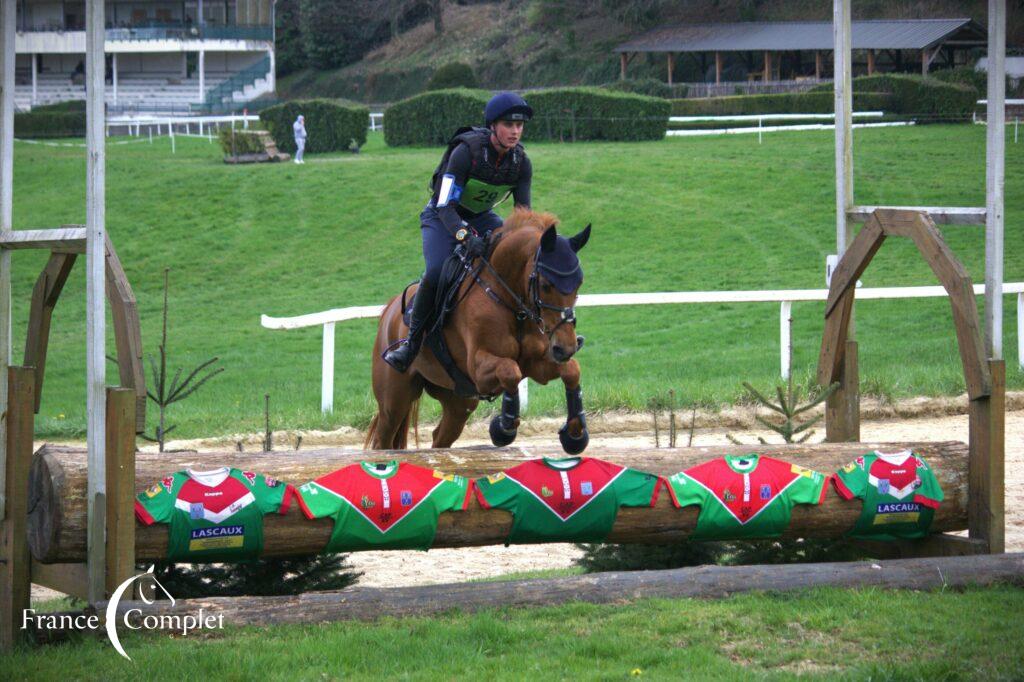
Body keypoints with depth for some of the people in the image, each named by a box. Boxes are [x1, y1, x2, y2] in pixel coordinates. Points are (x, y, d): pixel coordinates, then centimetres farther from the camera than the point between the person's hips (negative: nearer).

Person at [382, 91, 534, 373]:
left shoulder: (521, 161, -13)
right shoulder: (466, 152, -29)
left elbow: (524, 211, -10)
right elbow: (445, 206, -31)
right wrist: (467, 237, -48)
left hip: (482, 217, 5)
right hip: (443, 217, -5)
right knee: (437, 272, -29)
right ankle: (412, 342, -14)